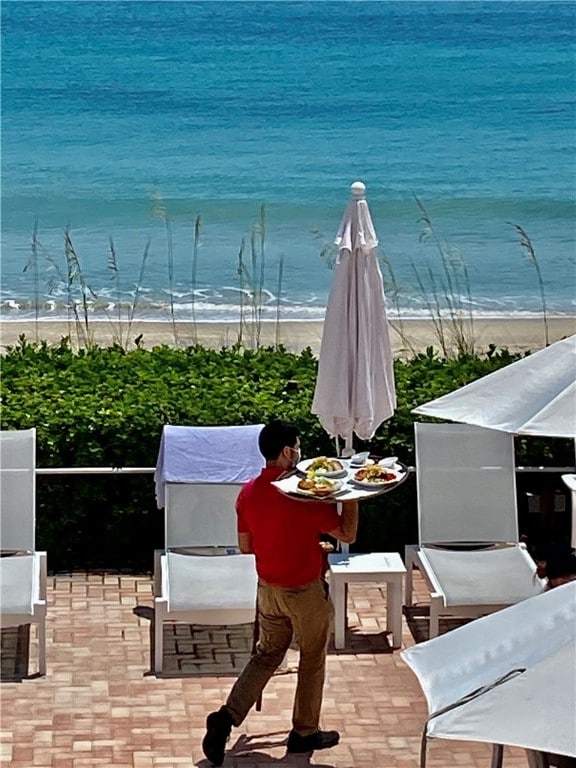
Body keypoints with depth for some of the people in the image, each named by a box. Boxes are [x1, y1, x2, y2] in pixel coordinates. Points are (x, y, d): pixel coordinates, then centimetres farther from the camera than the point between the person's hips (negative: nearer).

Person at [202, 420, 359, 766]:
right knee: (312, 661, 13)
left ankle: (227, 717, 3)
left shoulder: (248, 492, -4)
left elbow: (245, 546, 7)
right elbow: (347, 534, -14)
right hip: (306, 592, -5)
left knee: (267, 655, 18)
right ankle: (305, 732, 24)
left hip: (269, 589, 6)